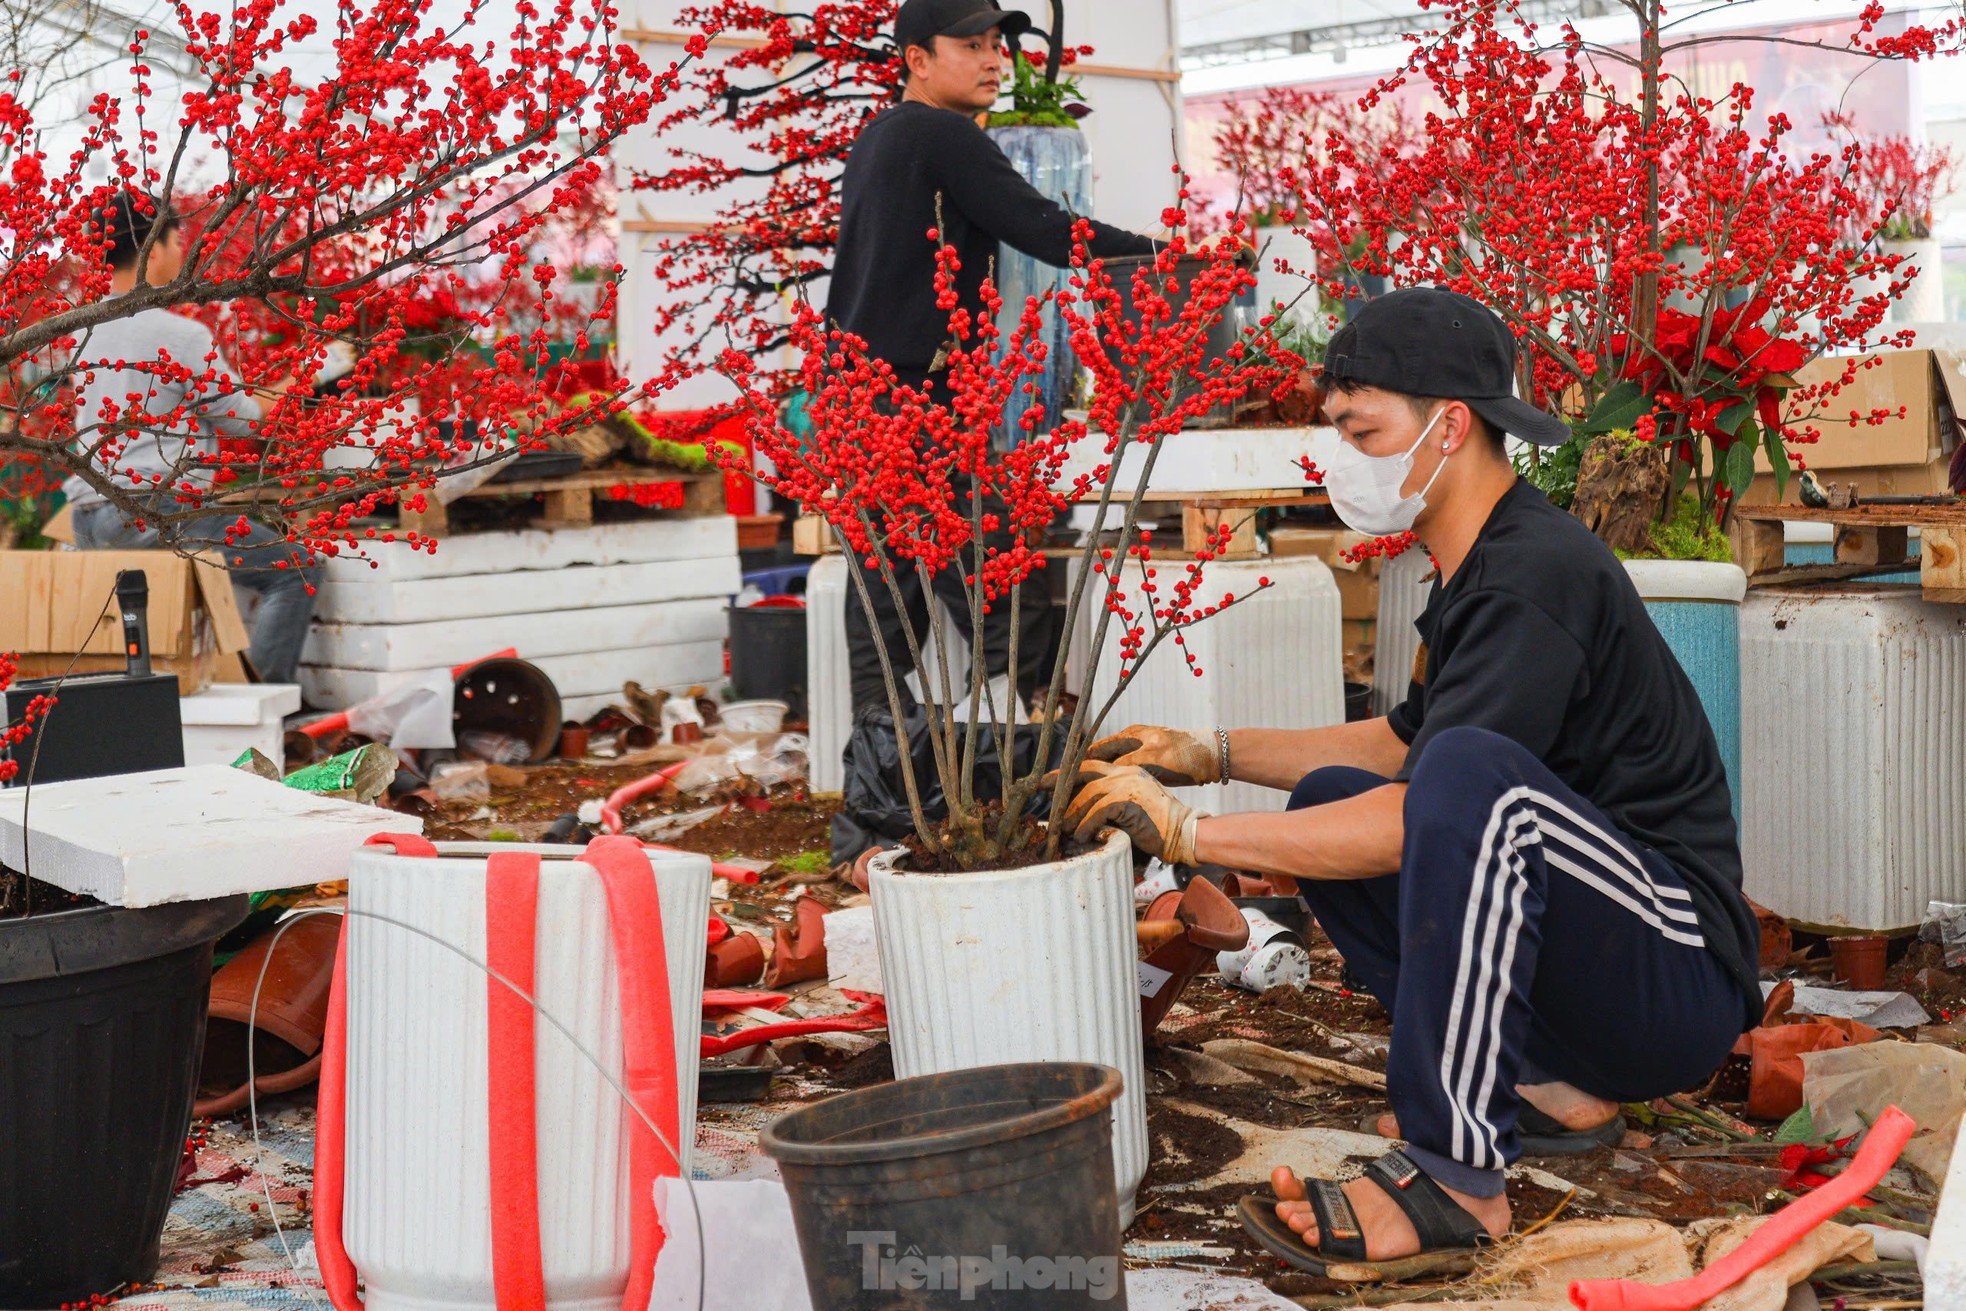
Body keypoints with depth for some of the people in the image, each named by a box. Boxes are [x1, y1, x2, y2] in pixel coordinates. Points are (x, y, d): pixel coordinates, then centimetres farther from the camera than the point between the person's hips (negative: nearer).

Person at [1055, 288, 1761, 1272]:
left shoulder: (1535, 579, -20)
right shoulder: (1480, 569, 11)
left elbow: (1414, 820, -25)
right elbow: (1402, 745, 25)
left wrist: (1190, 834, -18)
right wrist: (1213, 752, 15)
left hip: (1682, 979, -10)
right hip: (1586, 975, 10)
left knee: (1473, 774, -33)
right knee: (1327, 798, 7)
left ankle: (1454, 1174, -27)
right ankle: (1545, 1085, 4)